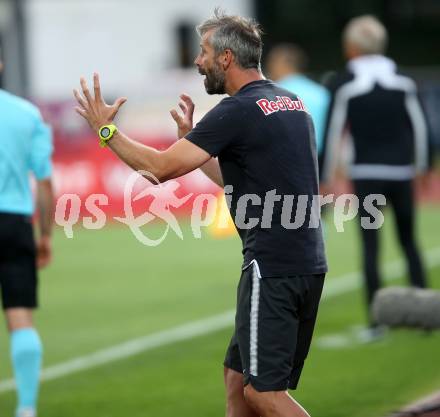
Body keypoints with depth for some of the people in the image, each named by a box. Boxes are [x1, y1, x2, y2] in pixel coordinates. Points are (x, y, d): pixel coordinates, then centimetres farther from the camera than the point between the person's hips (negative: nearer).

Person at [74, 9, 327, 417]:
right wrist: (190, 137, 29)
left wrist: (105, 129, -1)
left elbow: (161, 168, -13)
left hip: (272, 269, -9)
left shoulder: (238, 111, -12)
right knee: (238, 377, 15)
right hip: (307, 265, 9)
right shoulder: (291, 103, 16)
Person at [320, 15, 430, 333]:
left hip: (366, 175, -2)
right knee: (409, 241, 12)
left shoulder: (344, 84, -3)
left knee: (371, 245, -1)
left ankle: (376, 319, -5)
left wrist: (325, 178, 3)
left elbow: (334, 132, -3)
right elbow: (419, 125, 7)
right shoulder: (402, 80, 4)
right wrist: (422, 165, 18)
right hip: (401, 173, 3)